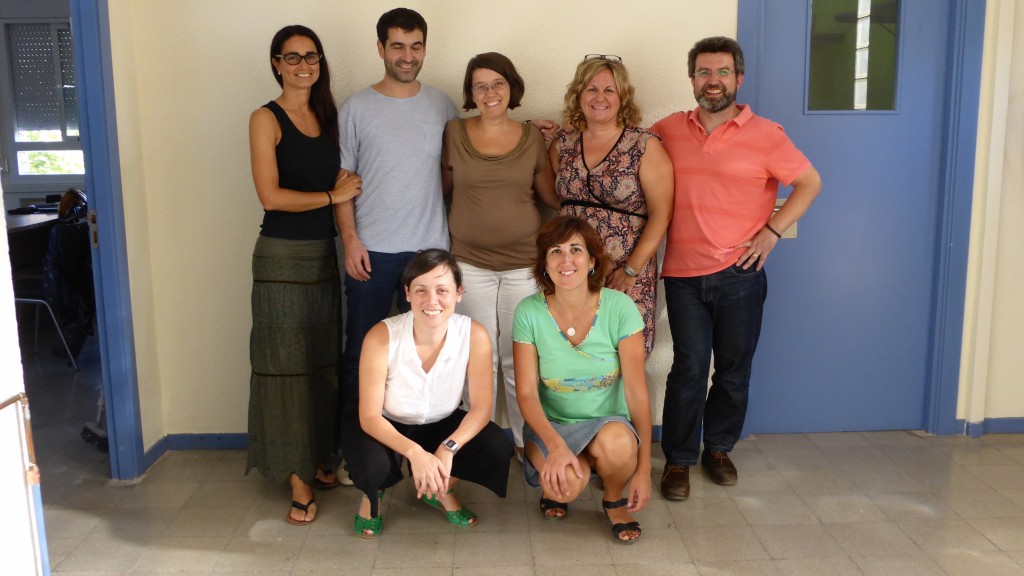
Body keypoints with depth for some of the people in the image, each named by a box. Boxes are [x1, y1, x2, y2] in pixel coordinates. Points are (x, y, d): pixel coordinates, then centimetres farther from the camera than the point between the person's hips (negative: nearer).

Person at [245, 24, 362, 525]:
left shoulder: (327, 117, 12)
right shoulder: (266, 119, -5)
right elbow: (271, 196, -15)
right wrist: (332, 196, -8)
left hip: (324, 252, 6)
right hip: (282, 256, -6)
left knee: (323, 362, 10)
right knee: (286, 364, -1)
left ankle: (318, 461, 23)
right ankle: (298, 480, 6)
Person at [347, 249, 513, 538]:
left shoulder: (475, 335, -22)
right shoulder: (382, 337, -28)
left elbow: (481, 407, -16)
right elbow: (369, 416, -23)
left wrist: (448, 447, -34)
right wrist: (414, 452, -39)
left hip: (443, 425, 3)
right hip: (390, 427, -2)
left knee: (498, 449, -23)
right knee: (368, 464, -34)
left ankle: (439, 490, 11)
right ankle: (374, 494, 8)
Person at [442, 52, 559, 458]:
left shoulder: (532, 137, 4)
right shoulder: (454, 133, 1)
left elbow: (551, 196, 9)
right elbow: (441, 188, 9)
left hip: (523, 263, 1)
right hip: (470, 262, 0)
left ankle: (526, 441, 23)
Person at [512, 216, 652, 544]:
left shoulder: (619, 308, -13)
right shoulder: (529, 312, -11)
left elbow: (637, 393, -11)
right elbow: (527, 393, -10)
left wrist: (643, 469, -13)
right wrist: (556, 444, -28)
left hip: (608, 423, 0)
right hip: (551, 426, 0)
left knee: (618, 441, -36)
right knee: (567, 483, -32)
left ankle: (615, 499, 1)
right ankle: (555, 487, 9)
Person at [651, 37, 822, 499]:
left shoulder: (765, 135, -3)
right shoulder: (669, 130, 4)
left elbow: (809, 182, 3)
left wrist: (772, 231, -6)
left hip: (739, 274, 0)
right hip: (683, 274, 1)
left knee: (734, 370, 11)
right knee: (688, 370, 3)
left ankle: (718, 449, 31)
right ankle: (678, 460, 17)